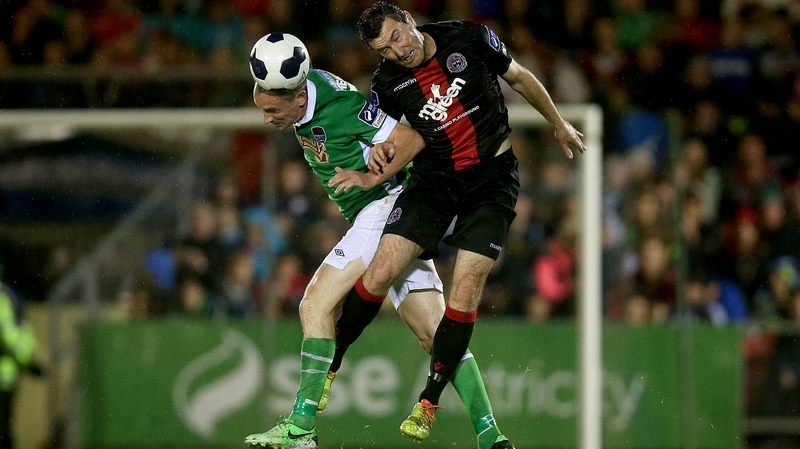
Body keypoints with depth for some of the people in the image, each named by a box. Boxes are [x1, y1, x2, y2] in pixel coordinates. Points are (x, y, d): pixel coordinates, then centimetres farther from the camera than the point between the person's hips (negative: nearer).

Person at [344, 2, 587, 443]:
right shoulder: (388, 81, -6)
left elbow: (520, 78, 5)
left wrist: (559, 124, 17)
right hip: (434, 178, 2)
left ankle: (428, 403, 0)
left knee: (465, 290, -11)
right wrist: (378, 152, -13)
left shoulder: (468, 38, -11)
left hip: (492, 178, -2)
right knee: (378, 275, -11)